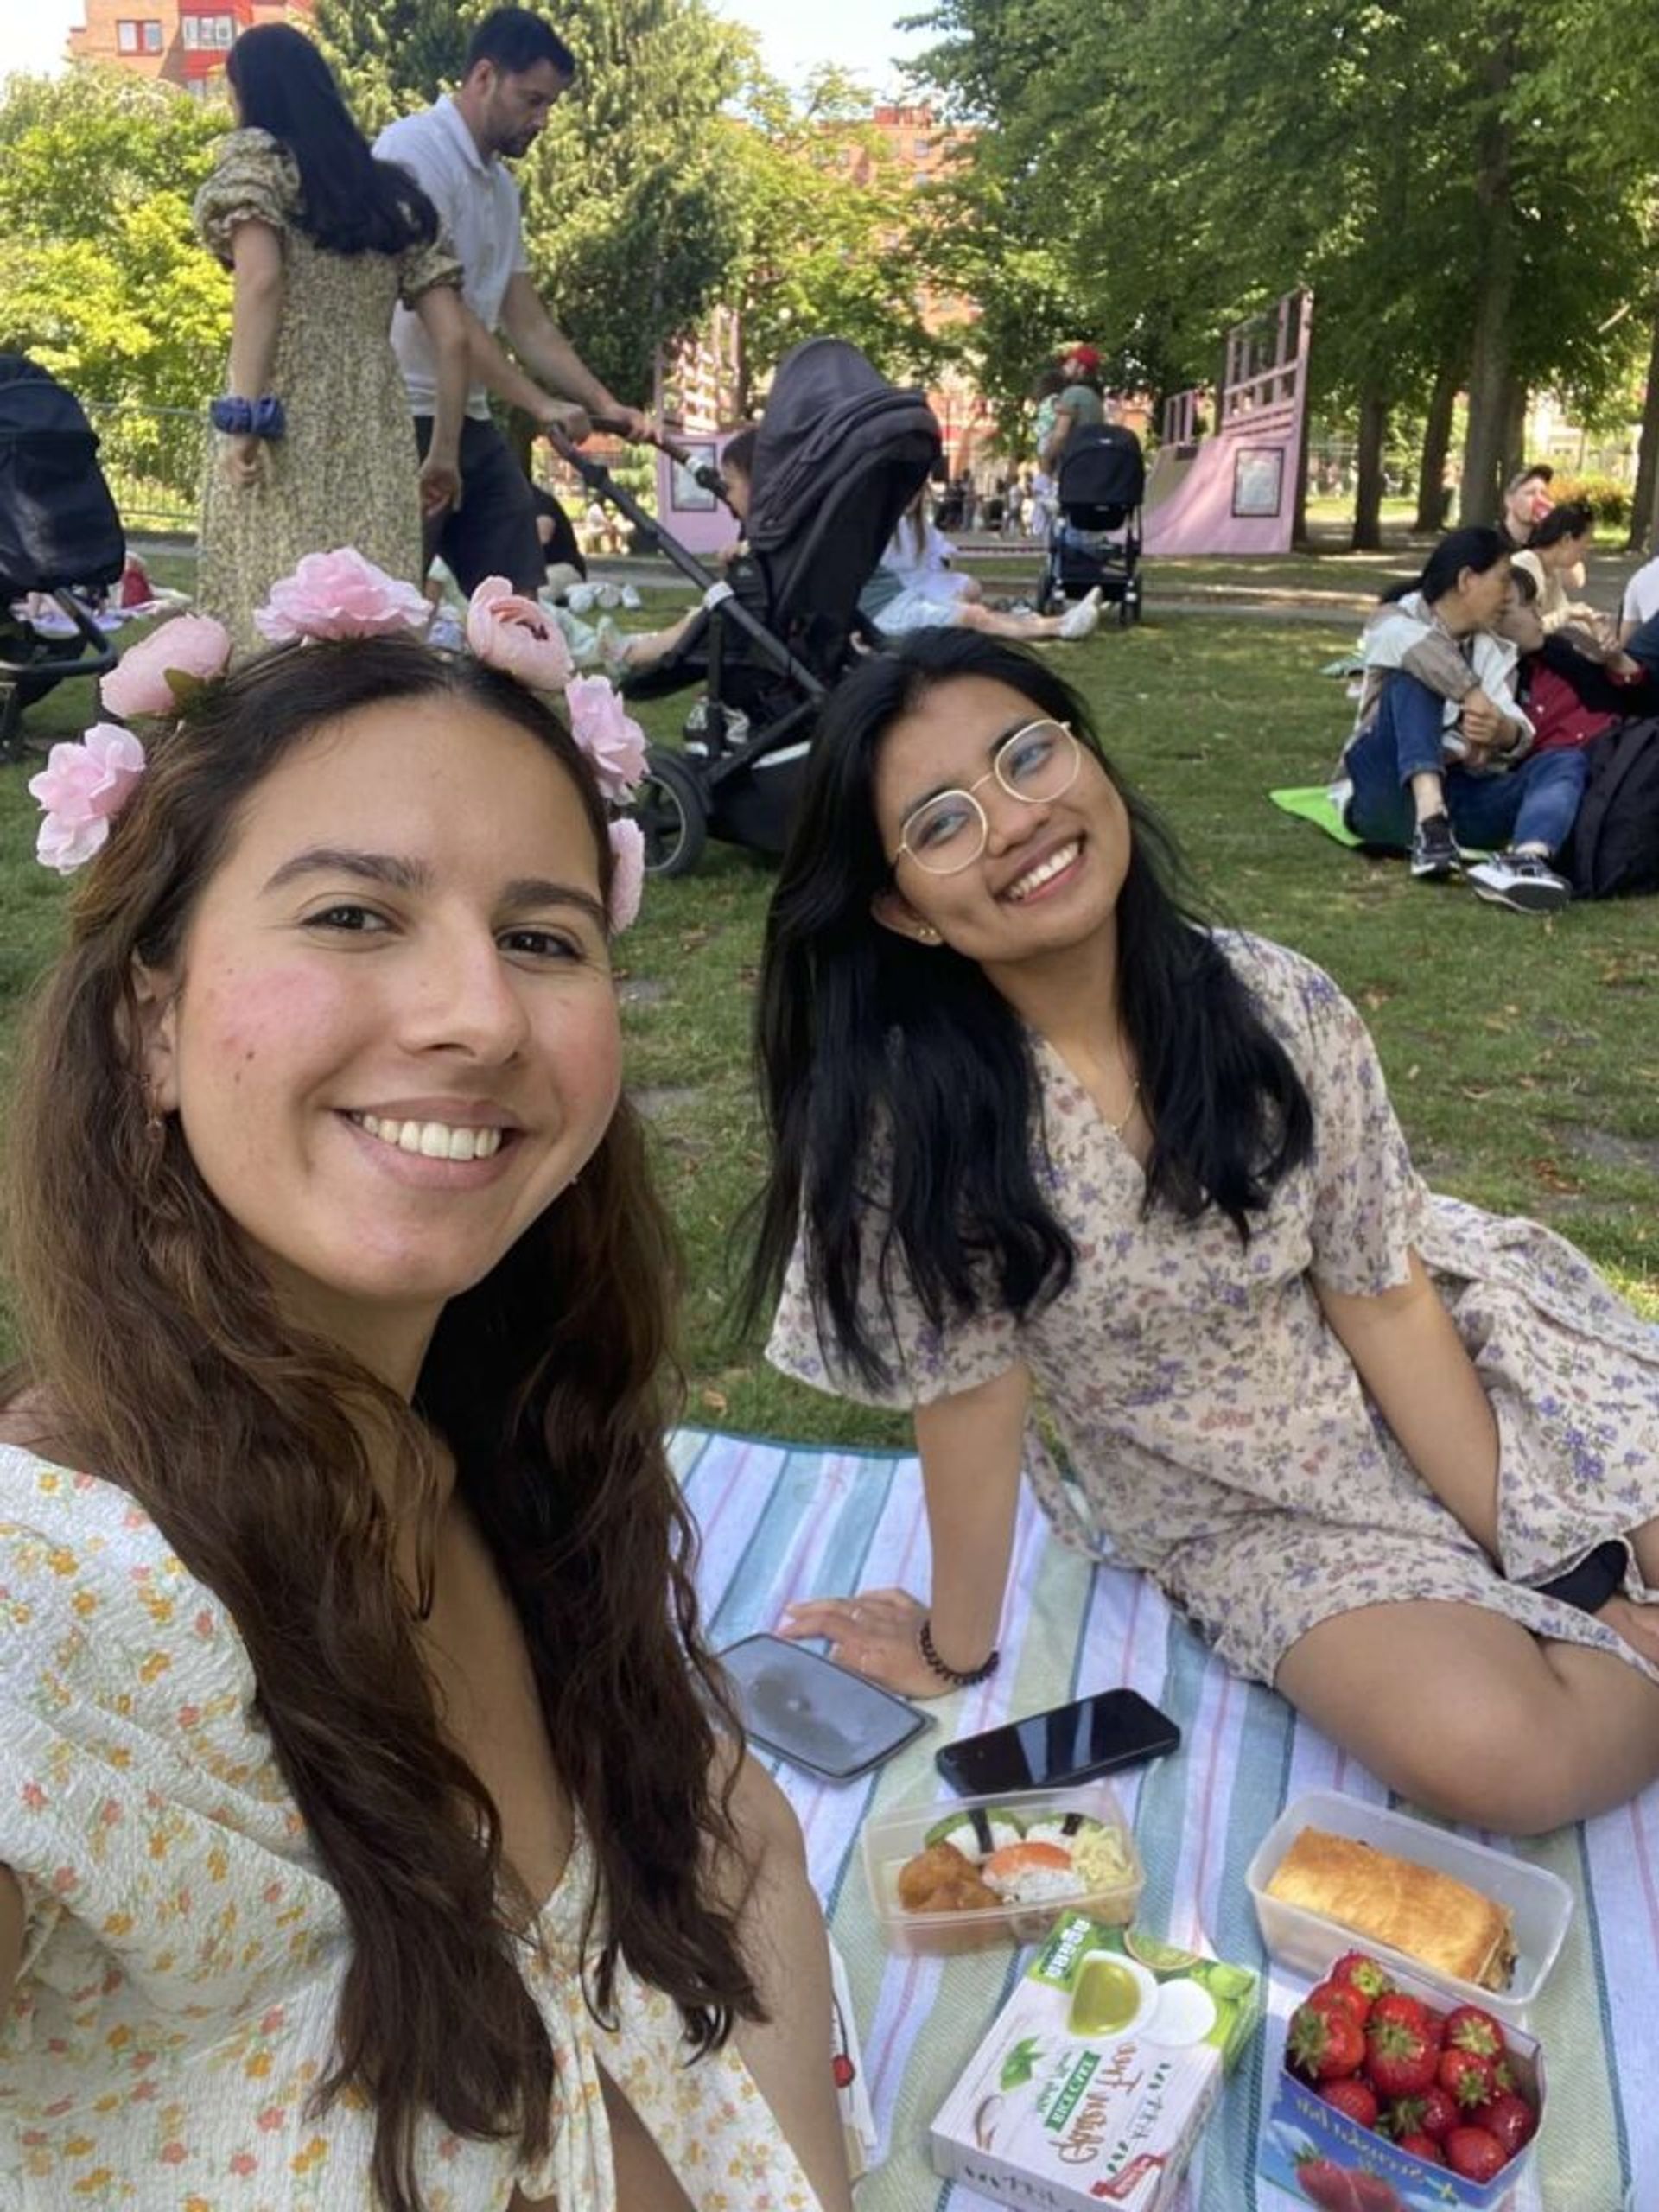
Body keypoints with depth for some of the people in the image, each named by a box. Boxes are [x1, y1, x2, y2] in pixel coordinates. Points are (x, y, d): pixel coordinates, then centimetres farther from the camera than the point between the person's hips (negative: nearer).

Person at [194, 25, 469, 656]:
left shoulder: (254, 158, 6)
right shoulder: (392, 193, 20)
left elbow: (261, 279, -13)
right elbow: (452, 336, 13)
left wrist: (244, 410, -16)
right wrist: (444, 451, 19)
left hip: (285, 430, -5)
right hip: (377, 434, 5)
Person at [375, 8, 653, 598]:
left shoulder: (501, 185, 16)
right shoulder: (415, 148, -9)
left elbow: (528, 323, 18)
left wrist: (604, 404, 7)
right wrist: (539, 404, -20)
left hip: (470, 421, 9)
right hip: (403, 419, -9)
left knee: (517, 600, 5)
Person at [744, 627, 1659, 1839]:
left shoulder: (1279, 1002, -18)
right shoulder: (913, 1110, -26)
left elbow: (1386, 1301, -10)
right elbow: (969, 1393, -15)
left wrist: (1534, 1553, -9)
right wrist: (957, 1649, -6)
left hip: (1444, 1374, 2)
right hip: (1251, 1523, -2)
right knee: (1498, 1756, -24)